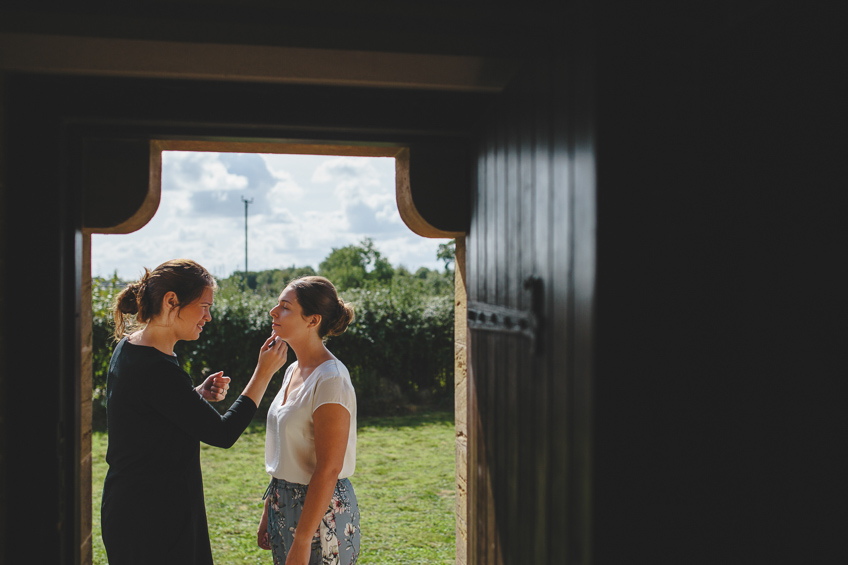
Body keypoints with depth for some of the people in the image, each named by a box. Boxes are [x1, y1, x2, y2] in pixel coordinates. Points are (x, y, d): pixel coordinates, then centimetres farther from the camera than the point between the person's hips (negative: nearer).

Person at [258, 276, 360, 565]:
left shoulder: (330, 380, -20)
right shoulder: (293, 371, 7)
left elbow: (328, 469, -22)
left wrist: (301, 542, -21)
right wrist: (268, 513, 15)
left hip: (322, 513, -8)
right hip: (287, 506, 8)